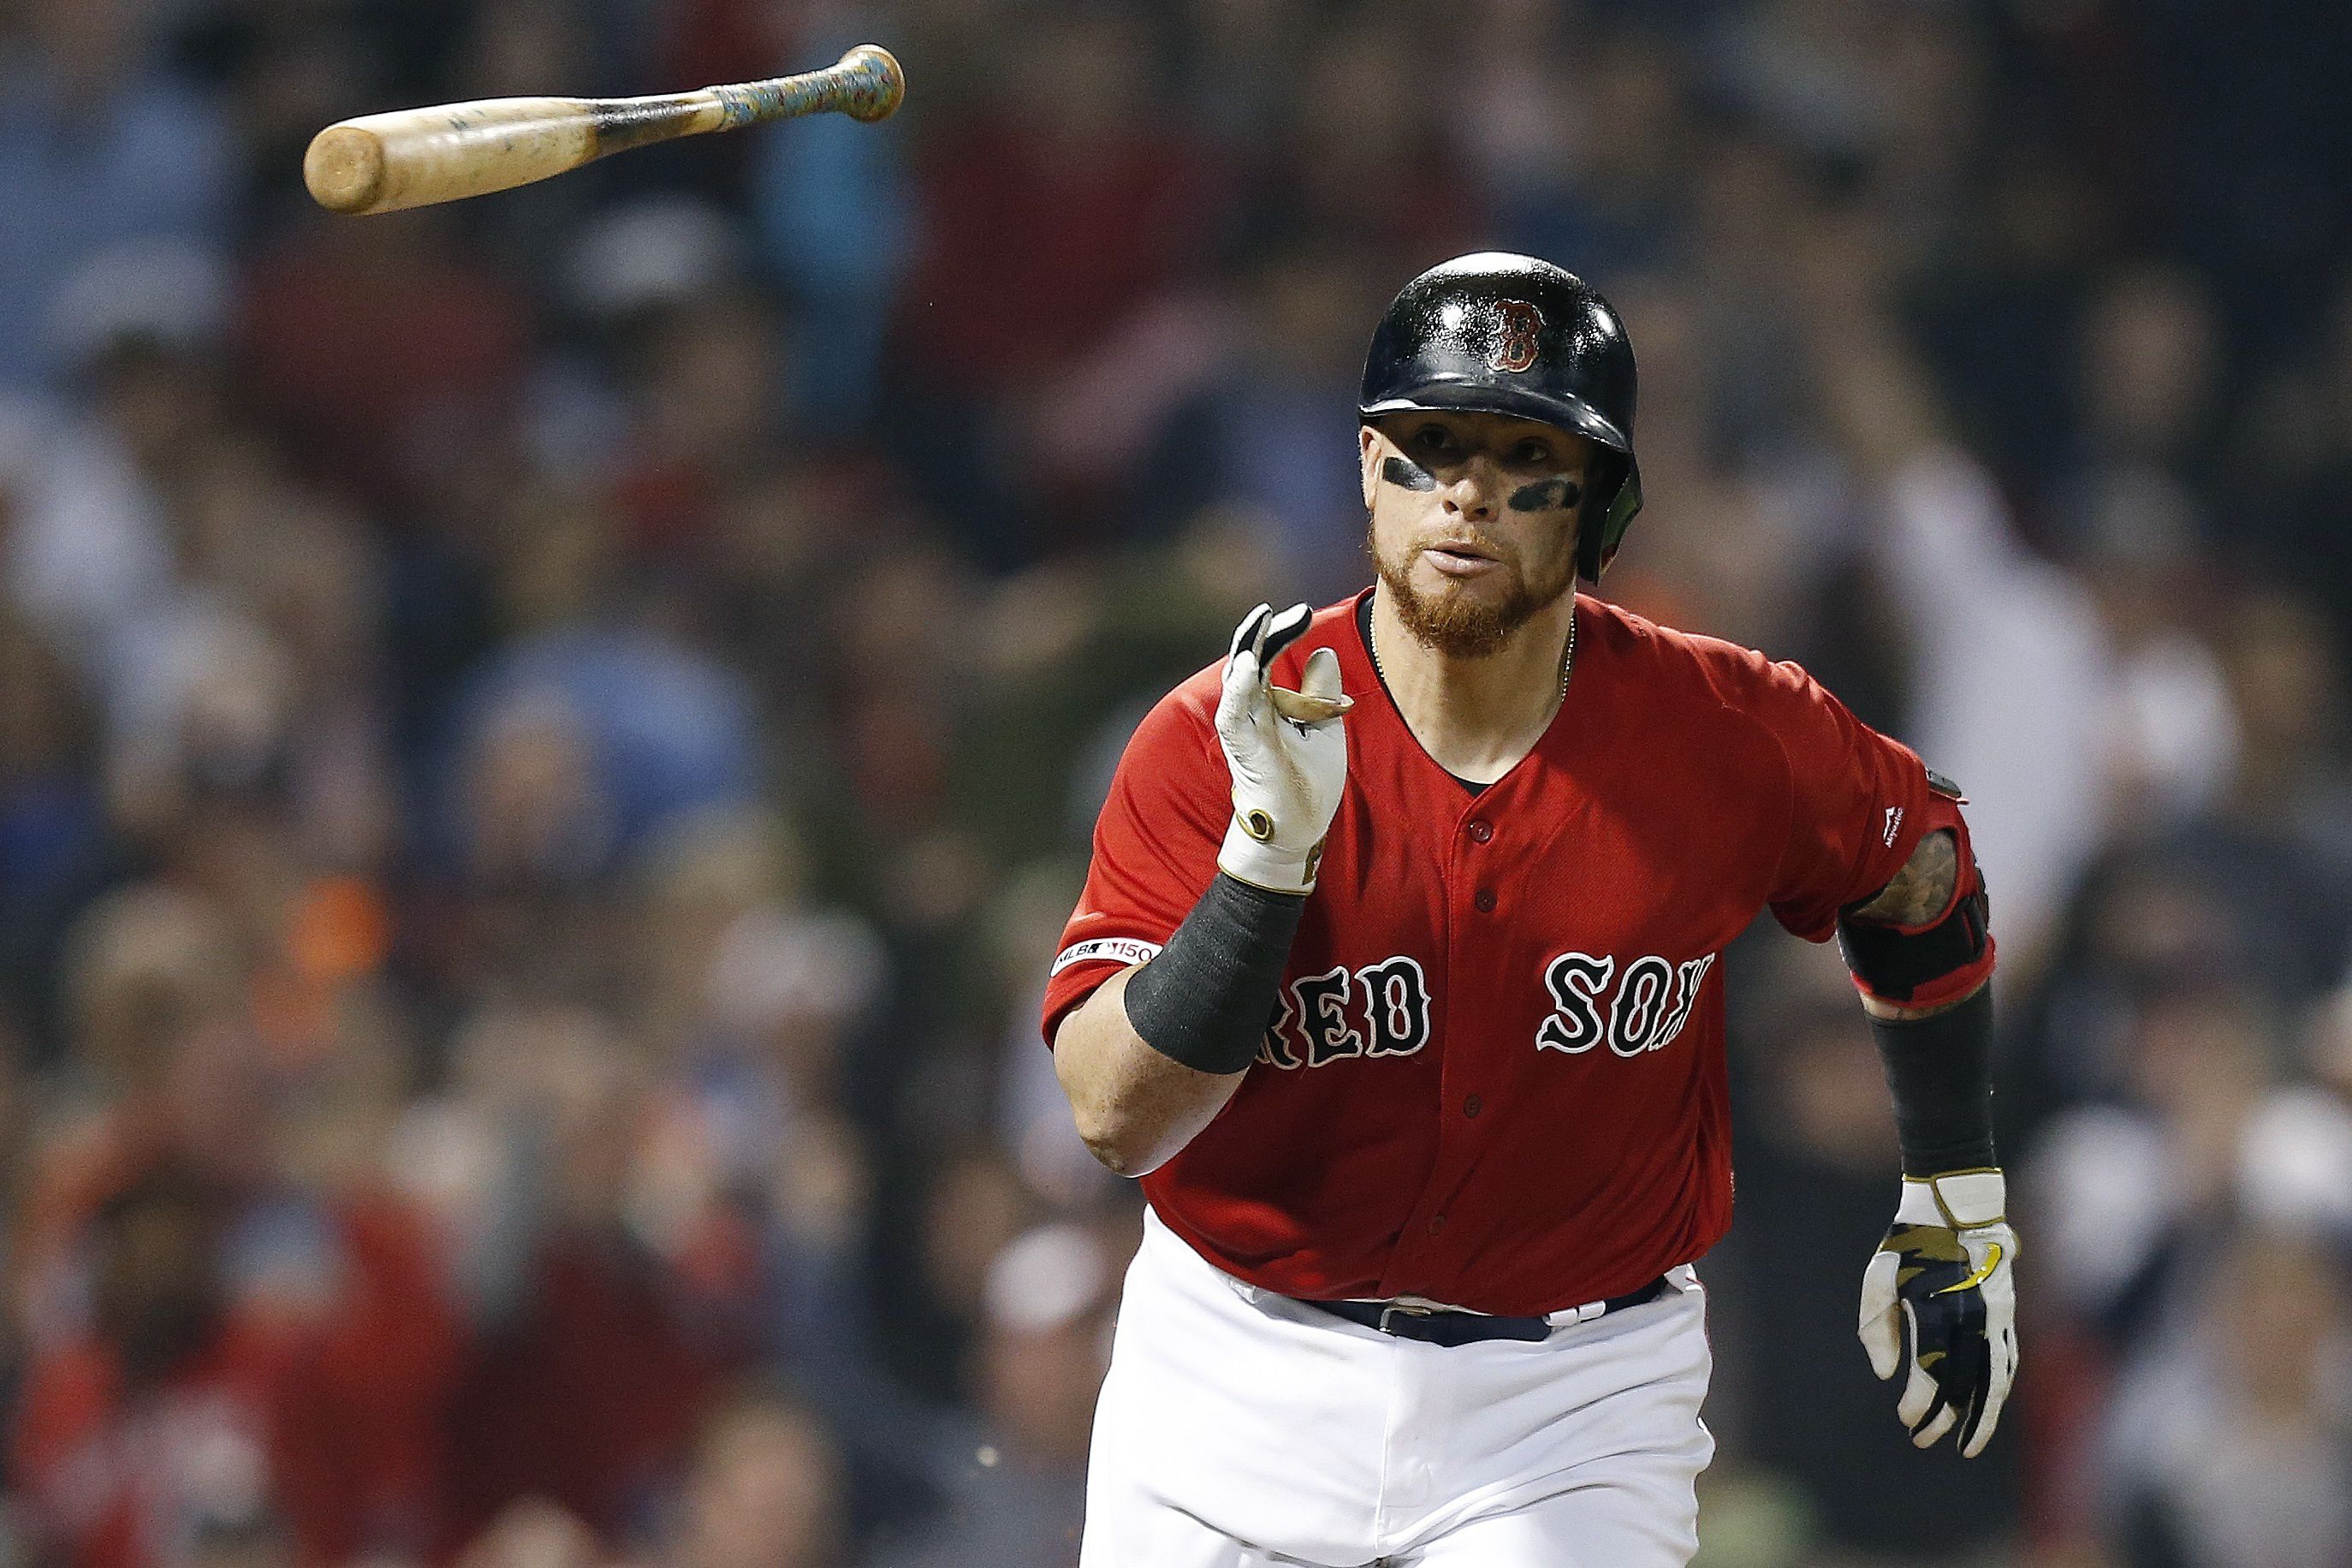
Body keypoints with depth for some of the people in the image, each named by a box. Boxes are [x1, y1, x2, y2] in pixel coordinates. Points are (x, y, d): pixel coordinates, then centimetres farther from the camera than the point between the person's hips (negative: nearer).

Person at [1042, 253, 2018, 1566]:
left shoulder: (1732, 738, -10)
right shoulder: (1211, 745, -14)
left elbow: (1917, 875, 12)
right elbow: (1117, 1121, -21)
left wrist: (1956, 1209, 13)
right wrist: (1270, 852, -32)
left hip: (1575, 1411, 0)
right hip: (1242, 1389, 1)